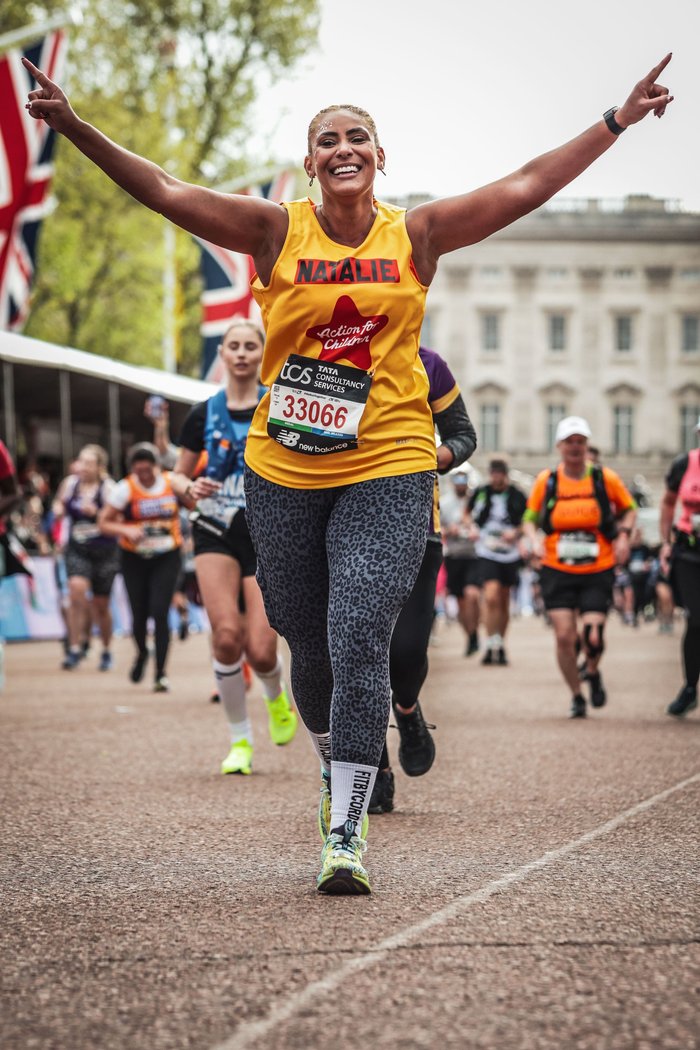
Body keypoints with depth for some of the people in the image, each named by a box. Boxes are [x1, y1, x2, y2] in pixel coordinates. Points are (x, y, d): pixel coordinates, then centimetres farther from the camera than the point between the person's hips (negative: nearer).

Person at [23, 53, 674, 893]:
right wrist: (75, 128, -13)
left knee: (358, 642, -13)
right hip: (284, 474, 2)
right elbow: (165, 193, -4)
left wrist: (618, 120, 4)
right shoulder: (277, 232, 2)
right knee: (309, 646, 12)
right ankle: (335, 771, 40)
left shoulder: (416, 235, 4)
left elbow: (526, 188, 5)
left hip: (387, 471, -1)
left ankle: (346, 836, -8)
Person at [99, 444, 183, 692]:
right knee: (139, 614, 3)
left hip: (167, 558, 0)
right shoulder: (125, 489, -7)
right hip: (135, 560, 0)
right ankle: (142, 653, 38)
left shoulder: (173, 483, -3)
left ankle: (161, 674, -6)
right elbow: (104, 522, -4)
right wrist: (126, 530, -21)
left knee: (159, 613, -13)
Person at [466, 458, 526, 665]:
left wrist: (516, 533, -9)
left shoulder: (517, 496, 0)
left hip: (509, 554, 1)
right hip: (487, 553, -1)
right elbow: (468, 514, 18)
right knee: (491, 597, -18)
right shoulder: (480, 493, 1)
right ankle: (491, 645, -10)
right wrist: (472, 529, -1)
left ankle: (501, 646, 24)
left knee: (504, 601, 10)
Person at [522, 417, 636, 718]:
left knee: (593, 637, -11)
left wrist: (623, 535, -2)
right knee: (564, 636, -7)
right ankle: (576, 697, 13)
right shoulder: (545, 481, 2)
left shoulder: (605, 478, 0)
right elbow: (530, 518, 13)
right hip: (557, 571, 1)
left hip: (598, 571, -1)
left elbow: (628, 509, 15)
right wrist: (535, 539, -6)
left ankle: (593, 673, 24)